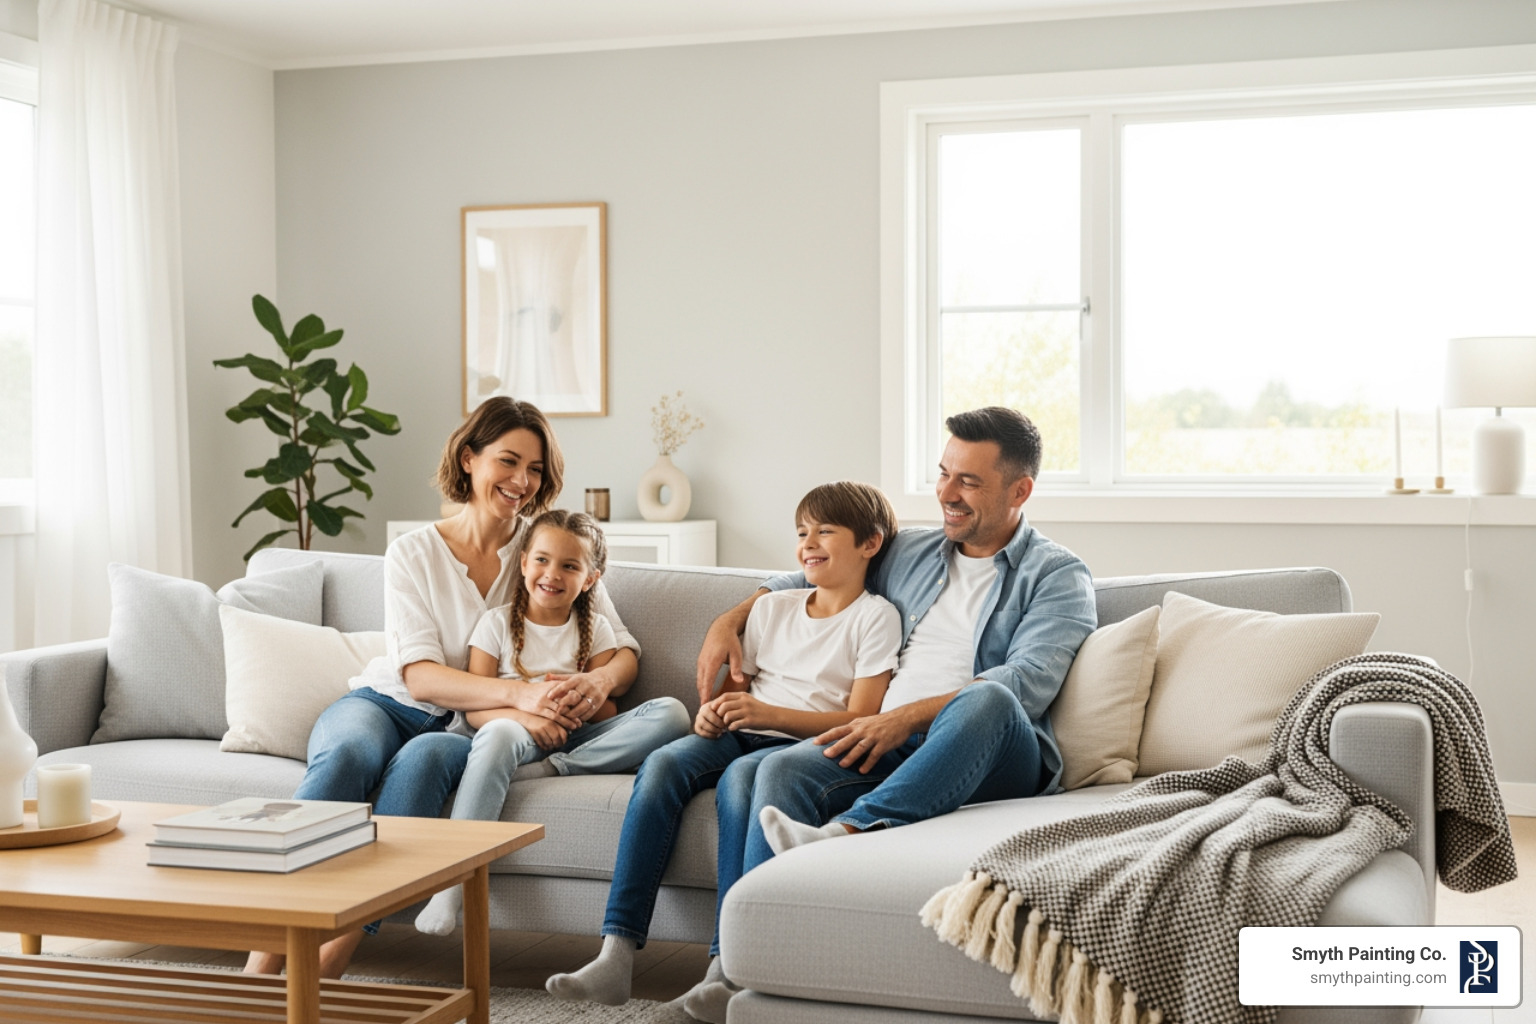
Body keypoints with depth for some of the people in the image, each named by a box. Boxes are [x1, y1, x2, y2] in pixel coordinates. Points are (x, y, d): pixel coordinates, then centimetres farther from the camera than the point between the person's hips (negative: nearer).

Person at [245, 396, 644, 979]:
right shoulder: (414, 553, -1)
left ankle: (328, 966, -39)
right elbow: (418, 674, -14)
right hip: (386, 704, 0)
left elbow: (625, 648, -1)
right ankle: (260, 970, -39)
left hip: (462, 729, 1)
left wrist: (601, 679, -27)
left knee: (422, 758, -36)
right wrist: (519, 694, -31)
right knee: (346, 756, -36)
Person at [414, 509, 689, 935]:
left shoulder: (595, 629, 11)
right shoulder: (497, 623, 5)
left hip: (580, 739, 2)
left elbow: (606, 715, 5)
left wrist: (587, 696, -18)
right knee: (498, 733, -41)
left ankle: (555, 770, -27)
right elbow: (473, 710, -4)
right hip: (521, 737, -2)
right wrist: (524, 714, -24)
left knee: (671, 712, -20)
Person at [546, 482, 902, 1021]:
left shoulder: (875, 616, 5)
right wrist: (714, 709, -1)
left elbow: (862, 719, -6)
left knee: (740, 775, -38)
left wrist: (768, 713, -17)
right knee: (662, 764, -27)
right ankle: (616, 955, -35)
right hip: (740, 734, 5)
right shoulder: (773, 607, 23)